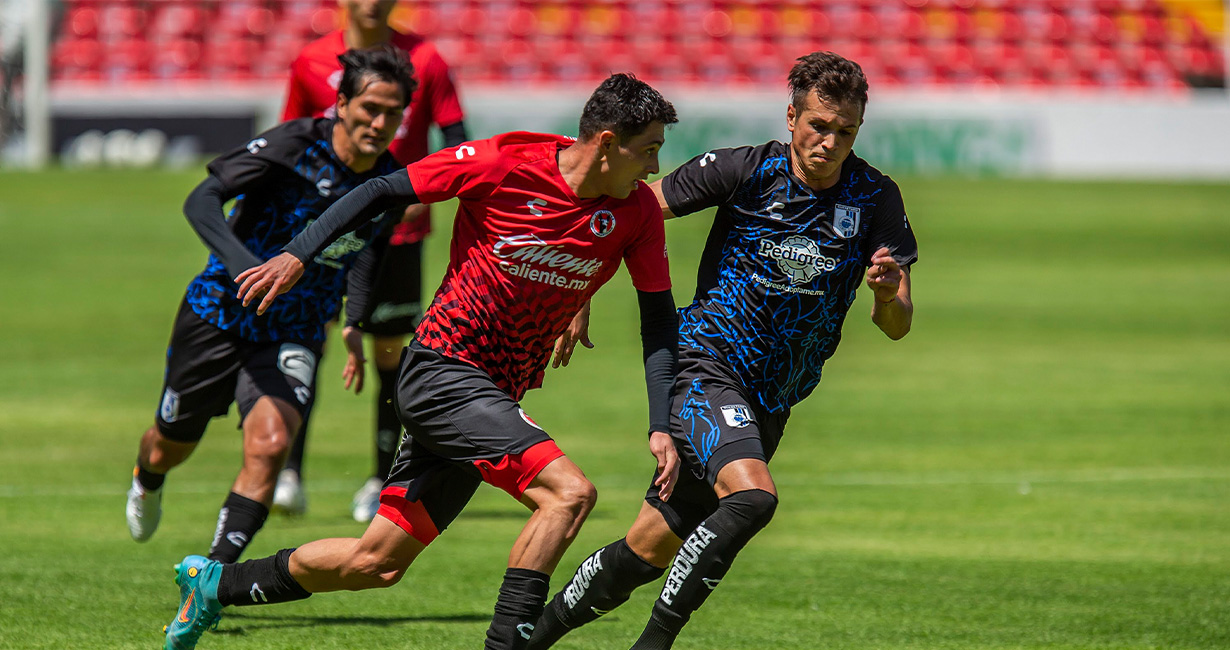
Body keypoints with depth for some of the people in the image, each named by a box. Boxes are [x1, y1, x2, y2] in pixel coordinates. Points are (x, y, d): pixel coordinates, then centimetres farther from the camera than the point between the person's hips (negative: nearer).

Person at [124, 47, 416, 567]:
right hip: (219, 312, -2)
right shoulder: (293, 144, -19)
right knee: (171, 446, 14)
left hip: (293, 335, 2)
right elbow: (201, 199, -25)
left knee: (270, 443, -24)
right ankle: (146, 482, 54)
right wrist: (238, 259, -41)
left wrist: (353, 325, 9)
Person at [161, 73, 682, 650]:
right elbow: (382, 192, -6)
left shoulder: (637, 211, -3)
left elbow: (658, 320, 5)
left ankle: (213, 584, 28)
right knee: (569, 492, -25)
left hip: (494, 396, 6)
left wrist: (660, 426, -5)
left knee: (377, 564, 11)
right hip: (441, 370, -6)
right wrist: (298, 254, -11)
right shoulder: (504, 165, -17)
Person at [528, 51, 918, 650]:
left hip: (770, 401, 4)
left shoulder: (876, 199, -3)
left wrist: (887, 292, -25)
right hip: (705, 369, -4)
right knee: (752, 494, -31)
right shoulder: (744, 170, -12)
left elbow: (896, 326, -3)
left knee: (650, 552, 7)